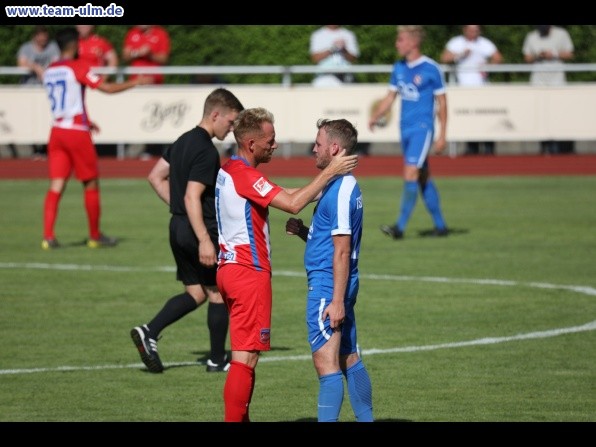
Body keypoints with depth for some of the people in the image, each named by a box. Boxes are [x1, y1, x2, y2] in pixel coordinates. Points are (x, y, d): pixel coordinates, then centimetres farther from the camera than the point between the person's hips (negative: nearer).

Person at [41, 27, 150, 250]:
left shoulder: (49, 71, 11)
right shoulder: (78, 67, -10)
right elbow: (107, 88, -12)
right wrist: (135, 82, 1)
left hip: (57, 130, 6)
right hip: (77, 133, -6)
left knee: (56, 185, 1)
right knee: (91, 183, 8)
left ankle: (48, 236, -12)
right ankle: (95, 236, 16)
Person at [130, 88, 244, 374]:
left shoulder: (183, 142, 11)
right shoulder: (206, 151, -18)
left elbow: (155, 177, 18)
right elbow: (192, 197, -25)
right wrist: (205, 241, -27)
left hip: (178, 226, 9)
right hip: (201, 229, -9)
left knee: (196, 293, 14)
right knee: (219, 292, 6)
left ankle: (148, 333, -1)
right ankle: (217, 359, 13)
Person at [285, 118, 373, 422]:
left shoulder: (339, 190, -17)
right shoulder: (347, 186, 14)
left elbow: (342, 251, -20)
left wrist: (336, 300, -22)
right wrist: (303, 231, 7)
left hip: (327, 286, -11)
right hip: (336, 286, 11)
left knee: (326, 362, -11)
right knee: (349, 360, 15)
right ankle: (365, 419, 21)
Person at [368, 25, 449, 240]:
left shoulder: (431, 69, -9)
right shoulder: (399, 68, 8)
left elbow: (441, 103, -5)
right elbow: (390, 97, 14)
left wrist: (442, 135, -7)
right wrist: (375, 116, -3)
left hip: (422, 128, -7)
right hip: (405, 128, 7)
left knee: (410, 174, -15)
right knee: (423, 178, 11)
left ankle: (400, 227, -18)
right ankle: (440, 225, 20)